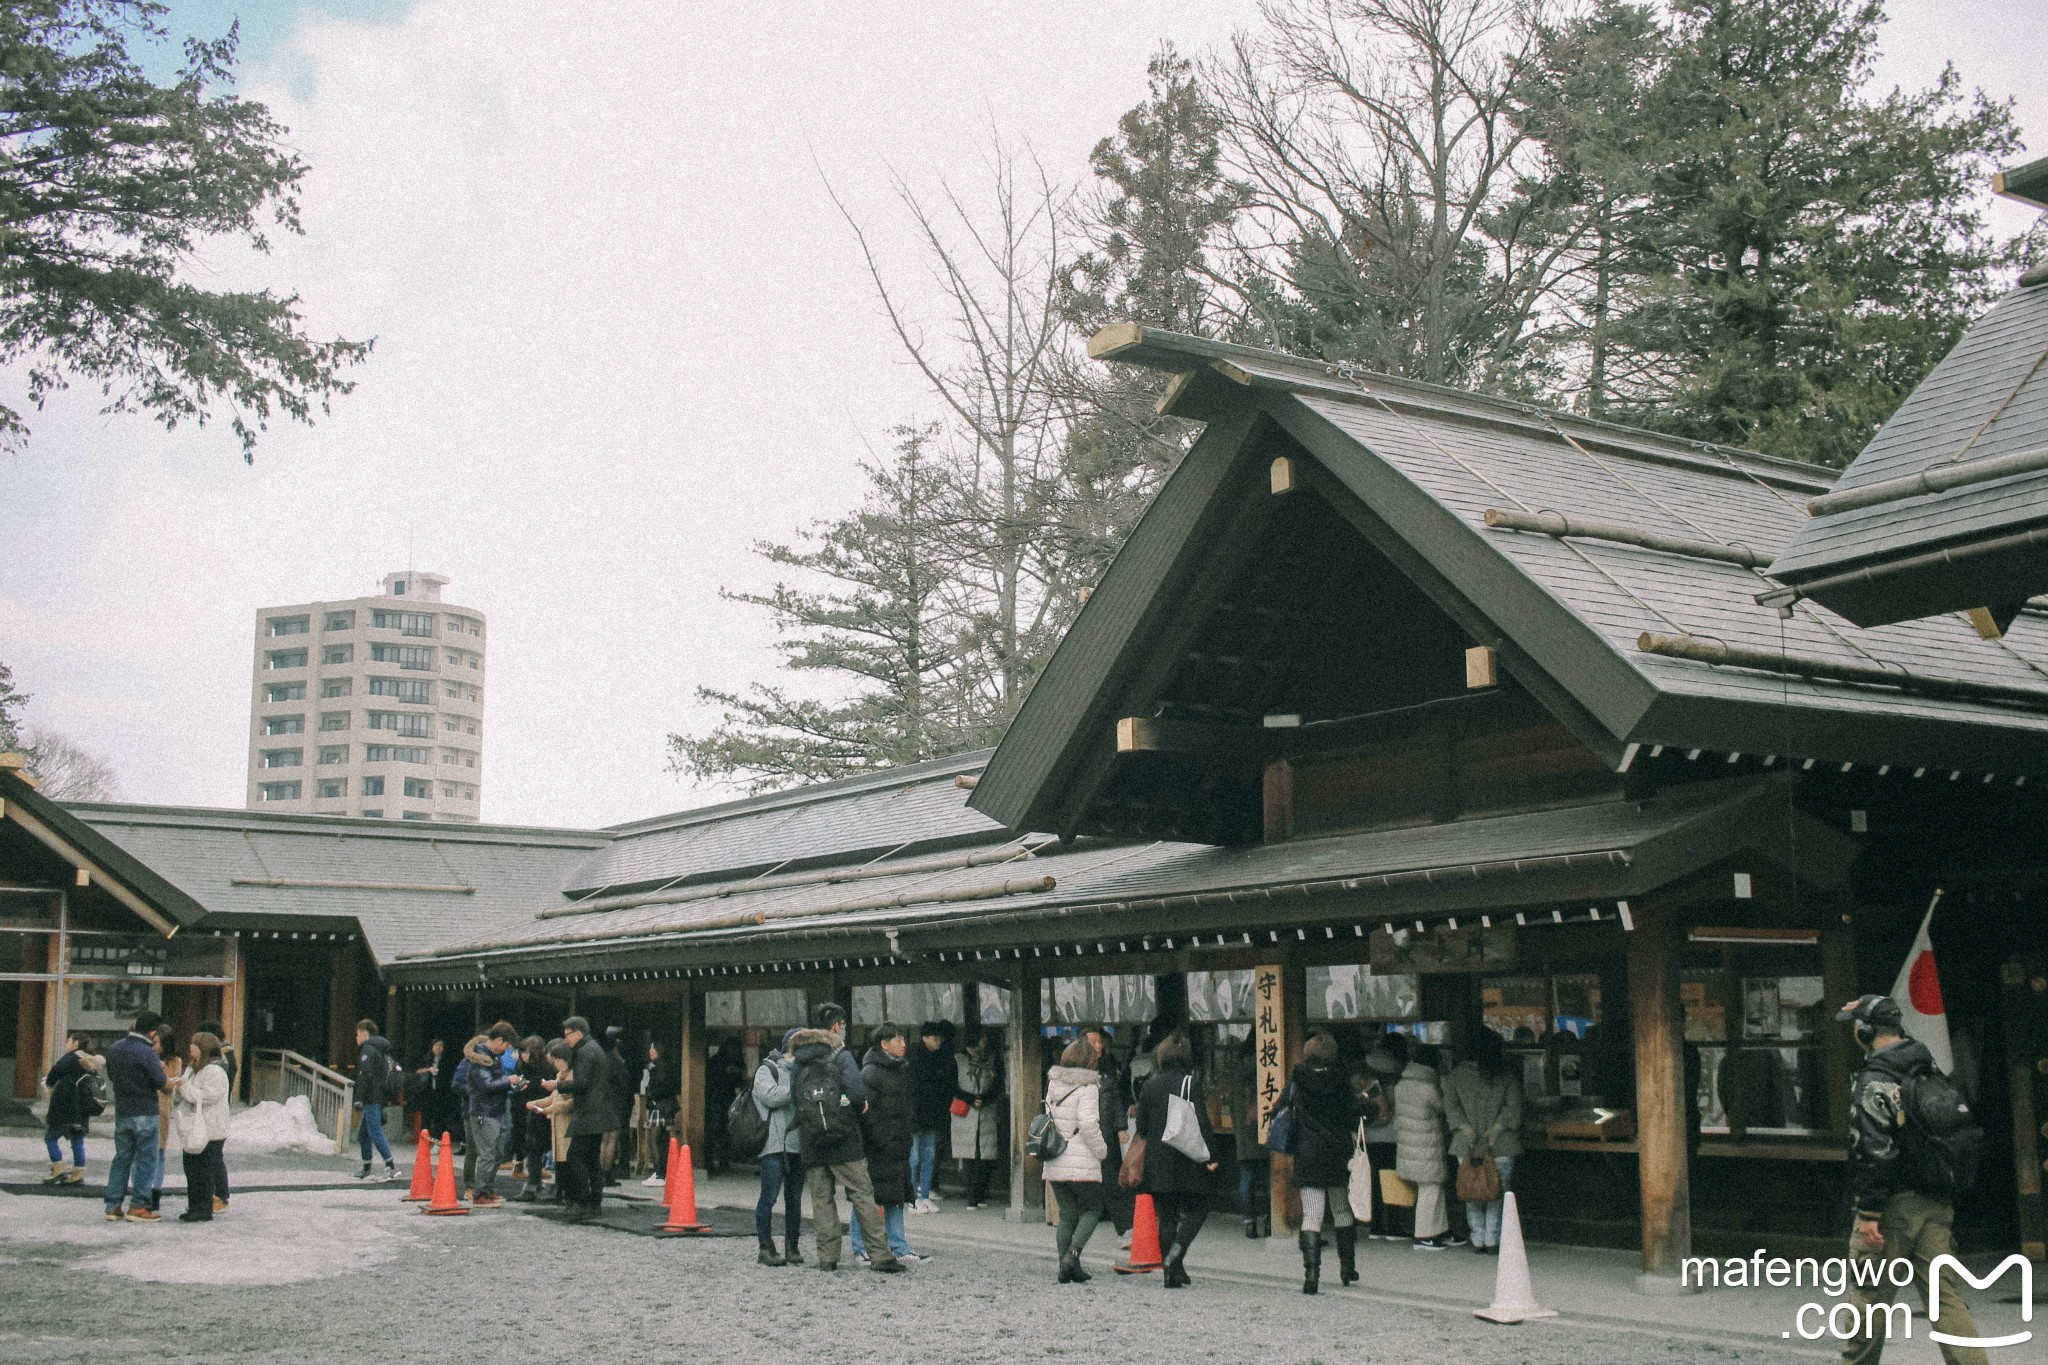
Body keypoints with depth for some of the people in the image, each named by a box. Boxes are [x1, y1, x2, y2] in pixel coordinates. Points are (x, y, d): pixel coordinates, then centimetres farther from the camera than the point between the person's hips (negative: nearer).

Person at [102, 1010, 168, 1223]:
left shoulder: (114, 1048, 5)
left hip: (121, 1113, 7)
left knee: (122, 1158, 15)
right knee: (146, 1159, 1)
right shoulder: (147, 1054, -17)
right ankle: (138, 1206, 0)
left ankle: (113, 1205, 14)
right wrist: (160, 1068, 6)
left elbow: (111, 1076, 16)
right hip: (144, 1113, -7)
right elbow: (162, 1083, -16)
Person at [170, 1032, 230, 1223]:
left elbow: (209, 1096, -24)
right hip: (193, 1130, 10)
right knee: (191, 1170, 14)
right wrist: (177, 1087, 0)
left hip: (208, 1132, -10)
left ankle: (204, 1210, -2)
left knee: (202, 1171, -7)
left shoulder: (215, 1071, -14)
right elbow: (184, 1095, 23)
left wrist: (186, 1088, -18)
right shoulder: (192, 1069, 18)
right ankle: (194, 1208, 21)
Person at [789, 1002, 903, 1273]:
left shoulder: (799, 1061, 12)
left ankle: (827, 1256, 7)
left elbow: (795, 1098, 11)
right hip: (843, 1140, -5)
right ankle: (880, 1255, -4)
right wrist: (860, 1104, 1)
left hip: (811, 1142, 5)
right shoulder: (840, 1055, -6)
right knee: (862, 1195, -2)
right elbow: (858, 1091, -18)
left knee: (821, 1198, 9)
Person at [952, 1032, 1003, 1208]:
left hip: (988, 1116, 1)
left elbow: (998, 1088, 6)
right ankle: (974, 1197, -5)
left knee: (986, 1157, -5)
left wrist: (982, 1099, -11)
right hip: (966, 1116, -1)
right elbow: (953, 1088, 2)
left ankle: (977, 1195, 2)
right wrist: (971, 1100, -11)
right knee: (969, 1156, -7)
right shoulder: (958, 1061, 9)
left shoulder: (994, 1063, 13)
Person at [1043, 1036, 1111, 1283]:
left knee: (1066, 1214, 11)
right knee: (1092, 1209, 7)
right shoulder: (1087, 1088, -12)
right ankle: (1073, 1252, -11)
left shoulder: (1053, 1084, 9)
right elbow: (1088, 1125, -18)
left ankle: (1066, 1266, 8)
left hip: (1055, 1164, 6)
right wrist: (1102, 1151, -6)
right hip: (1082, 1163, -6)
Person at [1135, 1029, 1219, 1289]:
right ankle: (1175, 1254, -13)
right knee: (1195, 1210, 9)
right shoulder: (1191, 1084, -8)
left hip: (1156, 1162, 4)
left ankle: (1174, 1272, 8)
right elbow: (1202, 1122, -12)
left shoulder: (1150, 1085, 4)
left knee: (1166, 1215, 10)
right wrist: (1211, 1155, -8)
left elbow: (1141, 1126, 7)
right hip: (1187, 1161, -3)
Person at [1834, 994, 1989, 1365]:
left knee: (1870, 1297, 6)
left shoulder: (1873, 1082, -14)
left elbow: (1872, 1153, -18)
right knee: (1945, 1296, 5)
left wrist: (1868, 1213, -16)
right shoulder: (1932, 1074, 11)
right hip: (1937, 1203, 7)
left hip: (1894, 1205, -7)